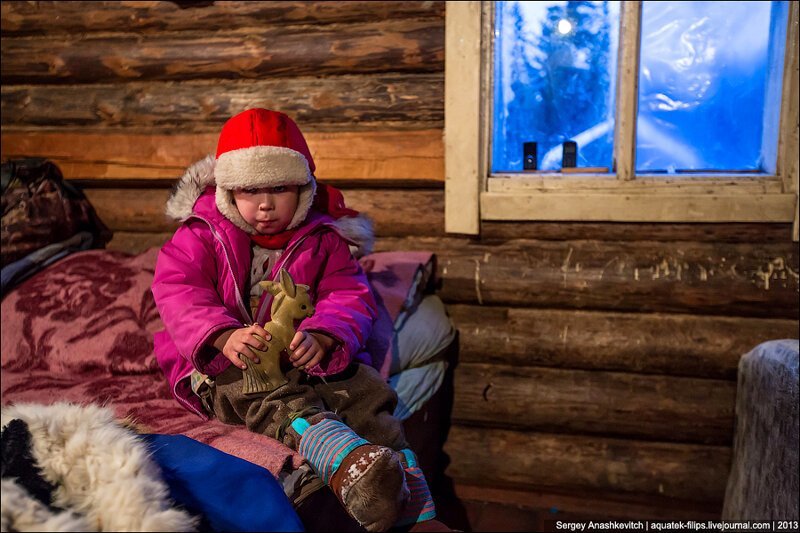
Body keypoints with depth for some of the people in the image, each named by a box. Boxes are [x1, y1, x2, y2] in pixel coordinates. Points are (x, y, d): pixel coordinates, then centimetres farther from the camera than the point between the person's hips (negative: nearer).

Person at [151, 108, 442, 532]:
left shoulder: (323, 237, 6)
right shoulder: (203, 233, 3)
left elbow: (349, 296, -3)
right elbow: (176, 287, -11)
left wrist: (320, 338, -29)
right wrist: (225, 335, -32)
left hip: (304, 356, 3)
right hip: (226, 363, -2)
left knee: (368, 395, -23)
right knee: (285, 405, -36)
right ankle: (348, 467, -67)